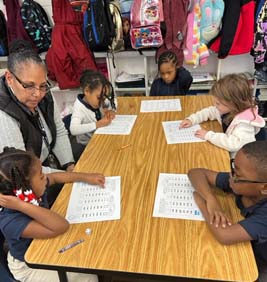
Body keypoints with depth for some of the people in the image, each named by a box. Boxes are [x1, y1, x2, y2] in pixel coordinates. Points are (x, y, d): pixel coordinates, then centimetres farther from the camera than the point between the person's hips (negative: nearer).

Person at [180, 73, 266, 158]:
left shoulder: (244, 123, -31)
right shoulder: (227, 109, -7)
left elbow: (233, 144, -43)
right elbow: (210, 111, 8)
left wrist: (208, 135, -34)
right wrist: (192, 119, -5)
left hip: (237, 162, -8)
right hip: (225, 153, 8)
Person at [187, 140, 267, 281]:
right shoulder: (241, 181, -21)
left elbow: (224, 235, -45)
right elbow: (196, 172, -17)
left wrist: (200, 199, -32)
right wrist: (211, 200, -33)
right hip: (239, 242, 4)